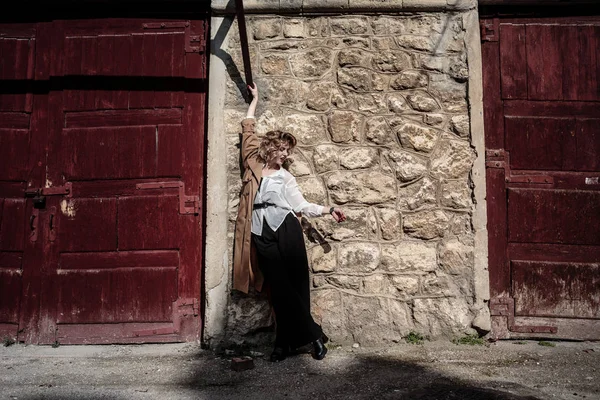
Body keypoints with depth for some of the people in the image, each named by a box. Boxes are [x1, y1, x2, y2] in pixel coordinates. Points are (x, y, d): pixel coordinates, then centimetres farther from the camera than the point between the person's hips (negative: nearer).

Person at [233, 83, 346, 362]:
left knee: (296, 285, -2)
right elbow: (248, 127, 22)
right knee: (280, 287, 1)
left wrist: (328, 210, 2)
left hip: (286, 231, 0)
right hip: (261, 236, 0)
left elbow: (302, 205, 11)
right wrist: (255, 99, 31)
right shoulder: (253, 165, 12)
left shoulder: (286, 177, 15)